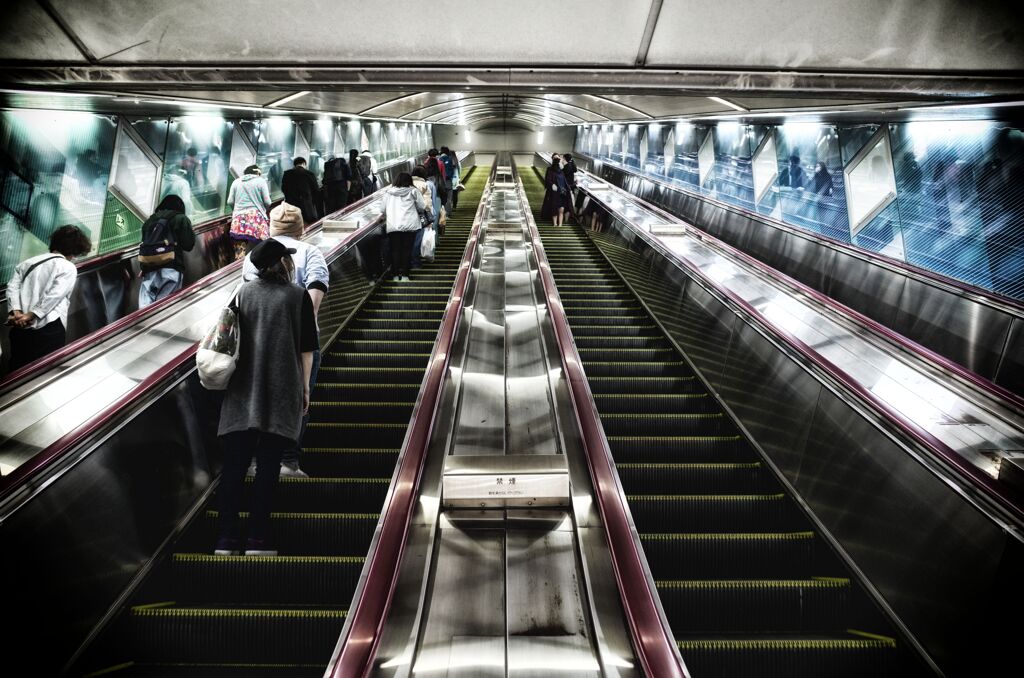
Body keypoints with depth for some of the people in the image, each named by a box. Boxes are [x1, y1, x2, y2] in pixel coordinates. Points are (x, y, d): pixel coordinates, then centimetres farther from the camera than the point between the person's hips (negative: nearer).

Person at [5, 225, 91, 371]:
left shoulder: (27, 263, 21)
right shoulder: (68, 267, 3)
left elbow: (12, 287, 6)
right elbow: (54, 295, -11)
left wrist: (15, 312, -6)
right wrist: (30, 315, -12)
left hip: (19, 328, 5)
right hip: (49, 329, -5)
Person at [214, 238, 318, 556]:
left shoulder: (243, 292, 9)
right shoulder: (297, 296, 0)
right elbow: (306, 348, 0)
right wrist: (305, 387, 9)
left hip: (241, 391, 3)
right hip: (281, 392, -3)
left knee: (234, 464, 6)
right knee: (268, 465, 1)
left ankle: (226, 539, 6)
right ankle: (258, 539, 1)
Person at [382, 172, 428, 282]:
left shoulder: (388, 193, 10)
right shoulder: (413, 191, 3)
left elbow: (384, 209, 10)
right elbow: (422, 207, 5)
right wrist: (418, 211, 26)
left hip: (392, 226, 2)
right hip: (409, 225, -2)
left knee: (395, 250, 6)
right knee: (406, 250, 3)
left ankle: (395, 274, 5)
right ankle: (404, 274, 0)